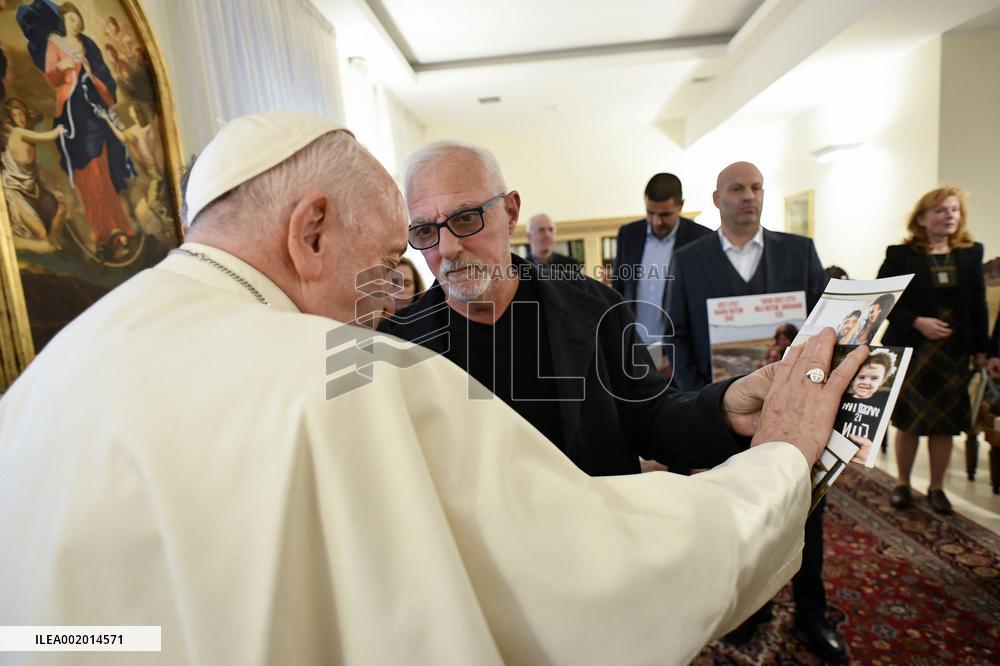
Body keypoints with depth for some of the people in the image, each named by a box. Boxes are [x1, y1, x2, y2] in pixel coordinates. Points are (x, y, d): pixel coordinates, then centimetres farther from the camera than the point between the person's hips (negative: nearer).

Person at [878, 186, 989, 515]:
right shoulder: (901, 255, -5)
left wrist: (980, 349, 5)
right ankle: (903, 484, 22)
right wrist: (916, 322, -18)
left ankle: (937, 488, 24)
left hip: (954, 351, 3)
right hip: (910, 350, -3)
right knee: (908, 420, 5)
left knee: (944, 423, 8)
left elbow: (978, 305, 8)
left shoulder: (971, 253, 6)